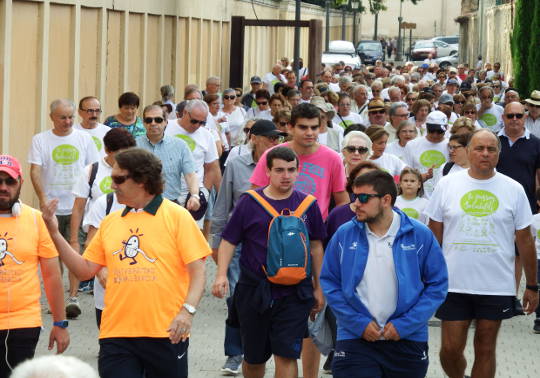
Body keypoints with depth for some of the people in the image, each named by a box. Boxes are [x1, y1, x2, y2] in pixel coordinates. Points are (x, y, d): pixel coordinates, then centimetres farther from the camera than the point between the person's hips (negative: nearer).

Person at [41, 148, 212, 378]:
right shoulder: (110, 222, 13)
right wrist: (54, 234, 6)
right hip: (116, 334, 4)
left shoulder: (176, 216, -1)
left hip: (166, 333, -3)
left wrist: (187, 310, -20)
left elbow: (197, 271, -5)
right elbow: (85, 270, 14)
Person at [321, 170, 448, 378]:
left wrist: (405, 325, -10)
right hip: (355, 340, 0)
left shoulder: (420, 235, -3)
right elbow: (329, 283, 3)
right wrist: (359, 323, -8)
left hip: (407, 340, 0)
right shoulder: (344, 235, 0)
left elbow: (437, 285, -1)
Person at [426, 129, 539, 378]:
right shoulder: (447, 185, 2)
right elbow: (434, 235, 7)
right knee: (450, 350, 2)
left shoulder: (514, 190, 1)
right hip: (453, 284, 0)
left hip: (497, 287, 0)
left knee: (485, 350, 7)